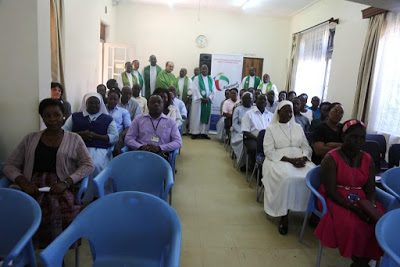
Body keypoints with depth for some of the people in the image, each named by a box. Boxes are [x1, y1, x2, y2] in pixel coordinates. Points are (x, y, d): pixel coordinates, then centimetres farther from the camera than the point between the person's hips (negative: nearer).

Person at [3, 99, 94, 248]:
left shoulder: (74, 139, 13)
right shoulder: (30, 139, 19)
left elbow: (88, 165, 4)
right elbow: (9, 165, 16)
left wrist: (66, 182, -12)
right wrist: (23, 182, -5)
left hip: (60, 187, -2)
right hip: (32, 186, 2)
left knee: (63, 213, -35)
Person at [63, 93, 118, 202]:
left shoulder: (108, 119, 18)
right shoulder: (75, 117, 23)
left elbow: (114, 137, 7)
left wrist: (95, 136, -6)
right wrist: (79, 134, -4)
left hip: (99, 151, -1)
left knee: (94, 166, -33)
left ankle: (86, 200, -20)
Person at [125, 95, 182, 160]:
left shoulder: (170, 122, 13)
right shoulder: (138, 119, 16)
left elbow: (178, 142, 3)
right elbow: (128, 138, 11)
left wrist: (159, 148, -12)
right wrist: (141, 147, -10)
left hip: (161, 154, 0)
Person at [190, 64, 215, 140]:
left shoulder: (211, 79, 12)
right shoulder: (197, 78, 2)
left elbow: (213, 90, 7)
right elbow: (195, 90, -6)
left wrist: (209, 98, -9)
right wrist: (201, 98, -15)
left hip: (208, 100, 3)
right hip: (198, 100, -3)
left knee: (206, 116, 3)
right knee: (197, 116, -2)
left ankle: (204, 132, 8)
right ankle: (195, 132, 0)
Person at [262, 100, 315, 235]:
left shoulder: (298, 127, 21)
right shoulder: (271, 128, 7)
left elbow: (307, 147, 16)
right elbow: (269, 151, -5)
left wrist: (303, 158, -8)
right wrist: (289, 160, -16)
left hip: (300, 161, 4)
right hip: (279, 161, -4)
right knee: (288, 178, -35)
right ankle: (284, 216, -20)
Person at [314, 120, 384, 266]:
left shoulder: (368, 160, 7)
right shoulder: (331, 158, -10)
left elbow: (370, 189, 6)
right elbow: (330, 191, -14)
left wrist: (371, 207, -15)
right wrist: (354, 209, -22)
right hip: (335, 199, -5)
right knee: (354, 225, -30)